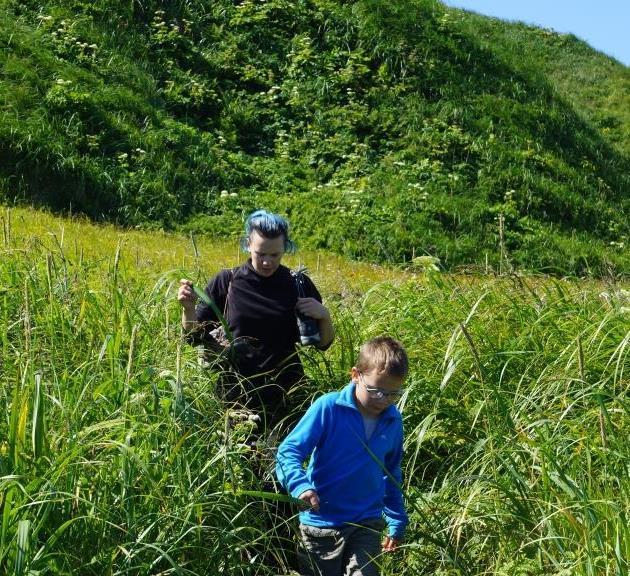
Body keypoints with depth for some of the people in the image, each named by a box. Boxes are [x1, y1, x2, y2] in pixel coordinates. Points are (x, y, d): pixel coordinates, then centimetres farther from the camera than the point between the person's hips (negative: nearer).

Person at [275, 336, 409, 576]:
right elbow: (287, 452, -16)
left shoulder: (393, 421, 1)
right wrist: (301, 485, -35)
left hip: (367, 525, 3)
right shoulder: (328, 408, -15)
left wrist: (397, 522, 19)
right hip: (321, 522, -3)